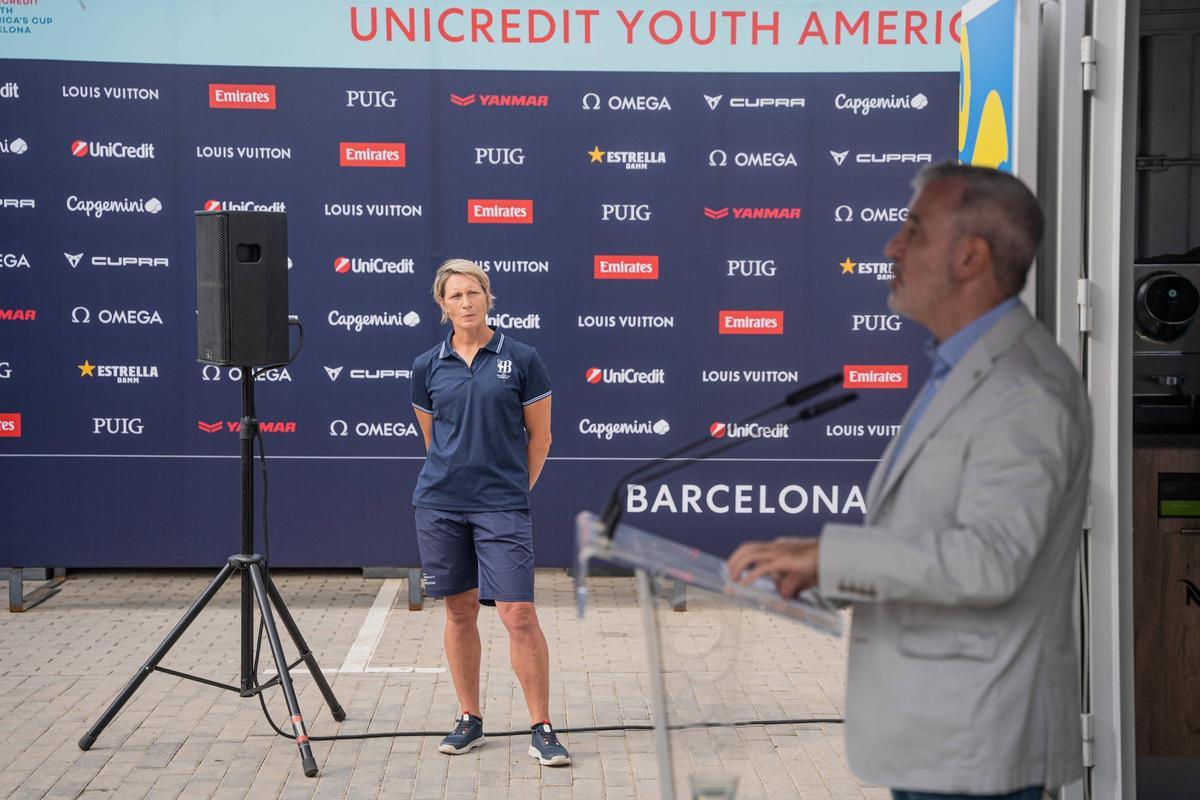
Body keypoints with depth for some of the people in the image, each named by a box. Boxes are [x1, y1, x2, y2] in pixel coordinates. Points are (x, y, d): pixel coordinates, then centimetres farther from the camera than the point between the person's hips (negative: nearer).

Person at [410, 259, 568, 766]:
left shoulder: (521, 359, -1)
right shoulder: (428, 367, 6)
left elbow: (539, 436, 5)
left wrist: (513, 491, 7)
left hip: (502, 507, -3)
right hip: (439, 505, 3)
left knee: (518, 614, -7)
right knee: (459, 610, 10)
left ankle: (541, 729, 2)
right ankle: (469, 720, 22)